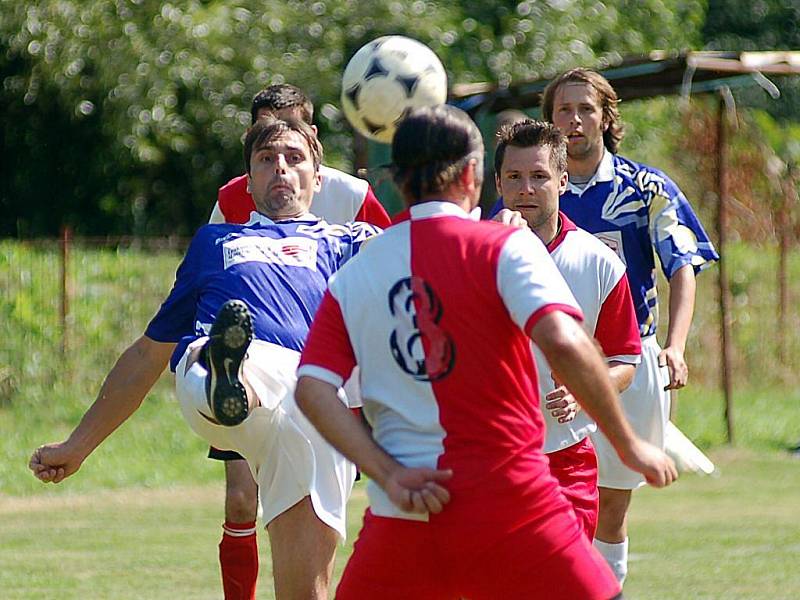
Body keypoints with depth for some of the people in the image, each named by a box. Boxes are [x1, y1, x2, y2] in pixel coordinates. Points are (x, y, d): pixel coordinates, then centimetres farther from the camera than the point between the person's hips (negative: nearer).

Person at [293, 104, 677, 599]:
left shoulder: (351, 278, 12)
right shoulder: (502, 246, -1)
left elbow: (312, 388, 0)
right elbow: (563, 342, -16)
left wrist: (390, 476, -5)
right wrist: (630, 445, -8)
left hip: (399, 522, 4)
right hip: (510, 505, -4)